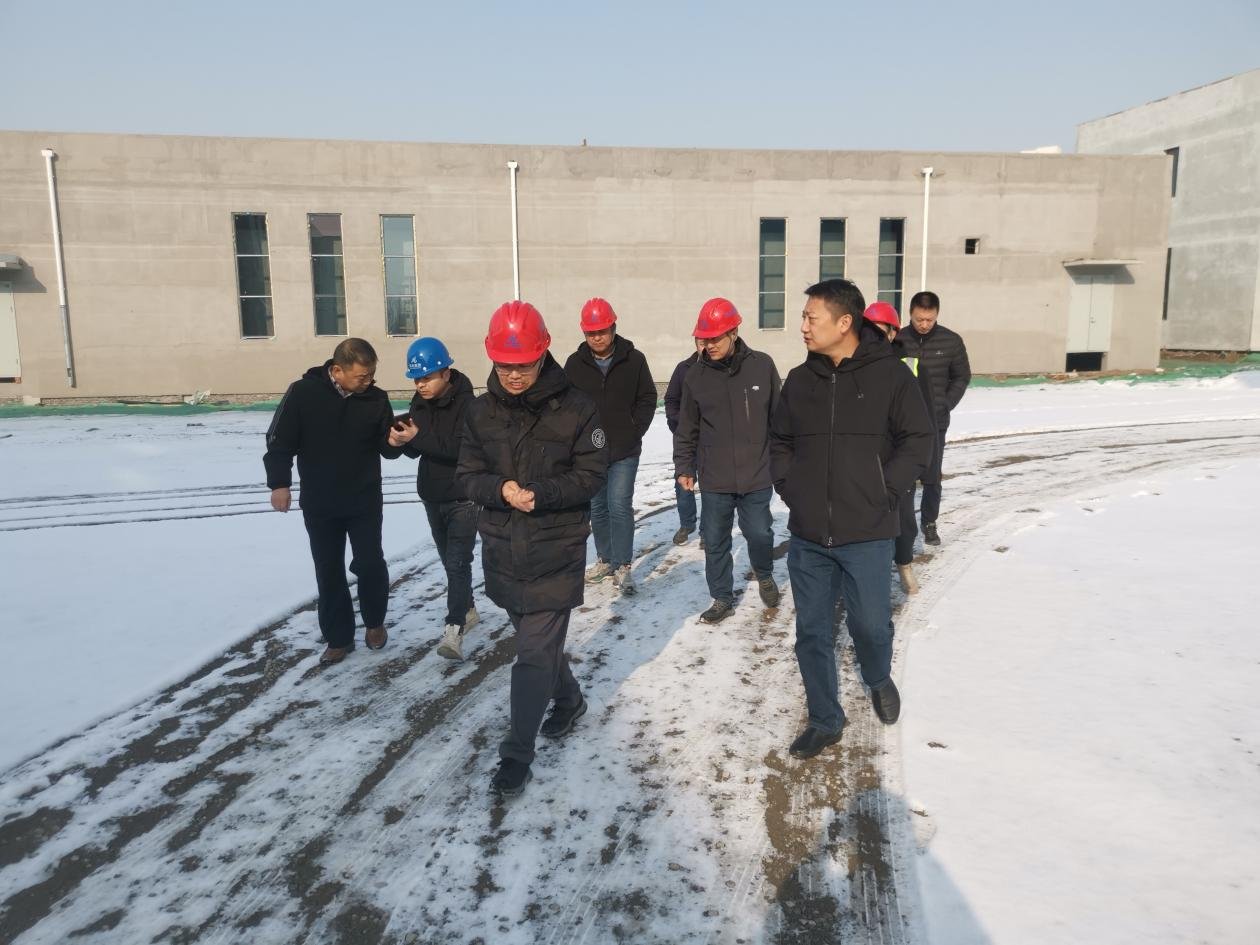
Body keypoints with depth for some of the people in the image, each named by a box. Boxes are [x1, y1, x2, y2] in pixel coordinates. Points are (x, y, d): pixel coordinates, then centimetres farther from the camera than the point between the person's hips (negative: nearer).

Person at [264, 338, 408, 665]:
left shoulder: (376, 398, -6)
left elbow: (384, 447, 2)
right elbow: (280, 441, -5)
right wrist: (279, 482, -10)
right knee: (329, 572, 8)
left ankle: (374, 621, 29)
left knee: (370, 564, 3)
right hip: (319, 504, 0)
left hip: (365, 501, 1)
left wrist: (393, 442, -20)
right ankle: (339, 638, 22)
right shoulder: (303, 392, -12)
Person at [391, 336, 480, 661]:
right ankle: (467, 610, 35)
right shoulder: (419, 403, 3)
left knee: (458, 562, -11)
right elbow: (415, 450, 4)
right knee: (449, 559, 18)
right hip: (432, 496, 8)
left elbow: (462, 447, -29)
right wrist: (403, 440, -18)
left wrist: (419, 436, -32)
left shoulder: (466, 403, -18)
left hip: (463, 497, -7)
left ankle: (454, 628, -12)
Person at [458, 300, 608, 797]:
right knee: (537, 640, 20)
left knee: (535, 652, -2)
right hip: (503, 550, 5)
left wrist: (541, 493, -23)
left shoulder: (575, 408, -10)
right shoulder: (482, 411, 1)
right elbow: (468, 476, 2)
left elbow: (592, 474, -8)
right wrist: (501, 489, -20)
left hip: (555, 552, -4)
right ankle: (568, 700, 45)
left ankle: (517, 753, 11)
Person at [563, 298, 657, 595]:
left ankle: (623, 565, 4)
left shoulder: (634, 359, -4)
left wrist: (634, 432, -5)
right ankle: (605, 559, 28)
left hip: (624, 451, -3)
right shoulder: (575, 363, 0)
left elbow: (647, 399, 3)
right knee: (597, 507, 13)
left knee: (620, 505, -7)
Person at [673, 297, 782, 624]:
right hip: (714, 478, 2)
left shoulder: (762, 366, -5)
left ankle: (765, 576, 38)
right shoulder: (696, 375, -1)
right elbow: (687, 429, 7)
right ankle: (722, 599, 26)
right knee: (715, 541, 8)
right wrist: (684, 468, 3)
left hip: (757, 475, -1)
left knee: (759, 534, 6)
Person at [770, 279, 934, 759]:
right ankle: (824, 720, 28)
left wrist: (883, 492, -10)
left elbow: (917, 441, -3)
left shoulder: (890, 374, -6)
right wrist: (788, 486, 3)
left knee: (871, 624, 9)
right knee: (812, 632, 9)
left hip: (867, 534, -3)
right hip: (807, 534, 4)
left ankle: (879, 680, 43)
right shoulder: (799, 379, 5)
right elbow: (779, 441, 16)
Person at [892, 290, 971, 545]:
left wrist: (946, 404, -4)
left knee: (932, 476, 5)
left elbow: (962, 377, 6)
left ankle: (929, 522, 21)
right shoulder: (898, 340, -4)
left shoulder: (951, 341, -3)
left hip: (935, 421, 0)